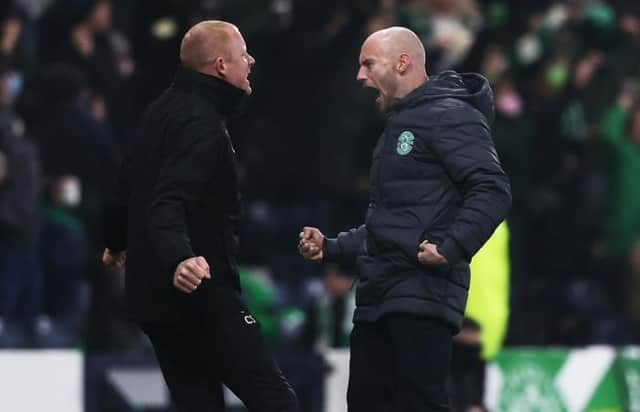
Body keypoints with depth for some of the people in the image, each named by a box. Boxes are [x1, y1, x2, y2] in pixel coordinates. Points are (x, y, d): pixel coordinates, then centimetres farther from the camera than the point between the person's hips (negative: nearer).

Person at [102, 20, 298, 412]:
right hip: (199, 292, -10)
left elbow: (129, 184, 27)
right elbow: (168, 202, -29)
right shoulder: (201, 122, -16)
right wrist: (179, 259, -47)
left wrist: (117, 242, 44)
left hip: (153, 295, 10)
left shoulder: (165, 110, 14)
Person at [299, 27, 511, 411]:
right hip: (378, 299, 10)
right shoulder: (399, 127, 26)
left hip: (423, 295, -10)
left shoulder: (449, 116, -6)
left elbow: (492, 190, -18)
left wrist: (451, 248, -28)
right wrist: (331, 248, 22)